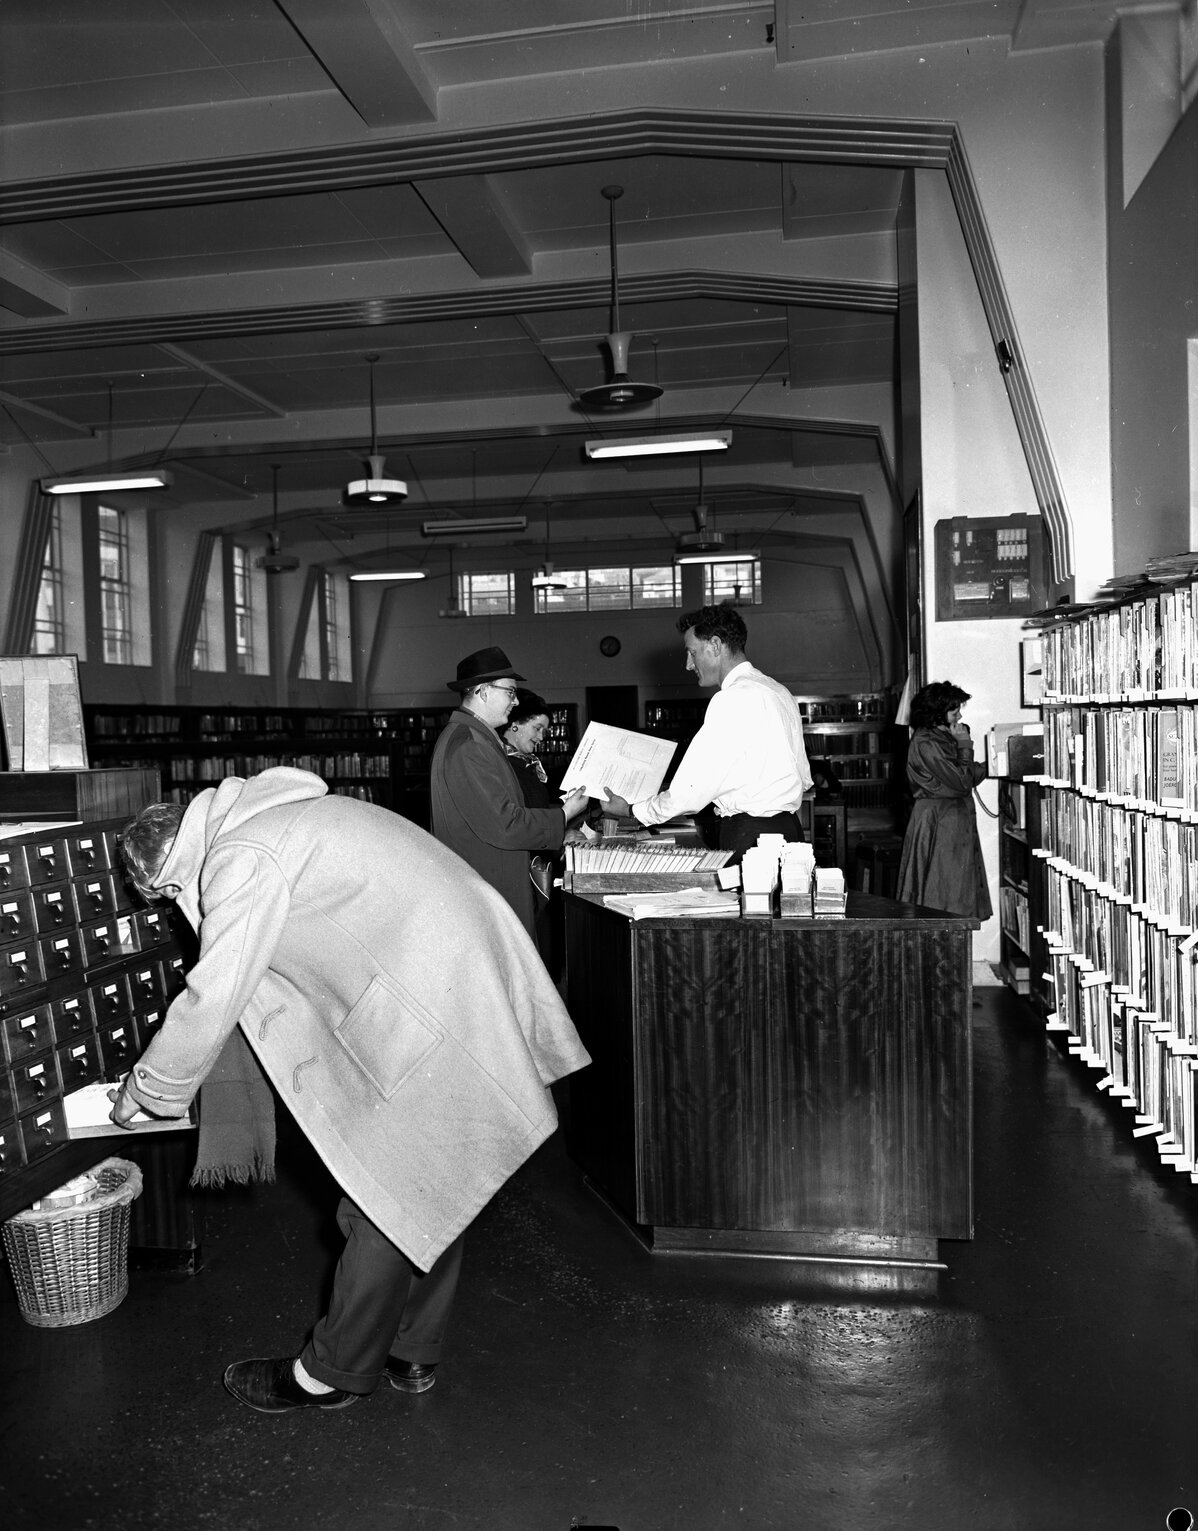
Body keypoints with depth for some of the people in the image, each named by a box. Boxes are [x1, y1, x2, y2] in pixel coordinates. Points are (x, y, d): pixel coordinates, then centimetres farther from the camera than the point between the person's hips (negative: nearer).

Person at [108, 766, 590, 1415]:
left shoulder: (240, 859, -13)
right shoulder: (272, 817, 19)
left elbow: (212, 999, -10)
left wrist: (144, 1087, 8)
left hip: (439, 1014, -10)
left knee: (388, 1203, 5)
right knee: (430, 1188, 19)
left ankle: (333, 1374, 23)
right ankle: (412, 1354, 34)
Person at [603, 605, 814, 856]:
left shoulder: (735, 698, -14)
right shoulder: (779, 692, 15)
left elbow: (694, 788, -15)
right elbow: (804, 778, 17)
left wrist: (632, 810, -2)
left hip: (750, 836, -9)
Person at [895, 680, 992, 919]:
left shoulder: (943, 738, 13)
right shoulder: (926, 744, -18)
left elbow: (966, 776, 17)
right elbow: (962, 782, -18)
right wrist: (965, 745, -10)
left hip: (956, 818, 10)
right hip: (938, 821, -10)